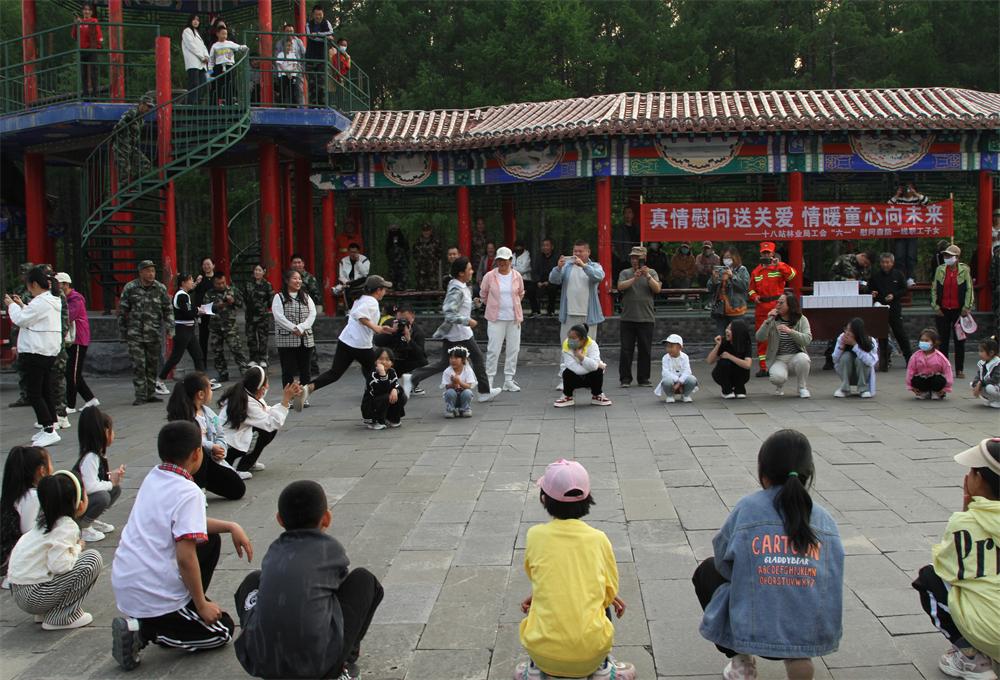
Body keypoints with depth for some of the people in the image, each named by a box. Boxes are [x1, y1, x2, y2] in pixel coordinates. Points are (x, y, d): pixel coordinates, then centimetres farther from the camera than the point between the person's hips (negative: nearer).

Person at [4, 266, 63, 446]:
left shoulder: (40, 302, -17)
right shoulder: (52, 301, 13)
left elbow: (20, 320, -12)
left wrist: (12, 305, 3)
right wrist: (22, 305, 18)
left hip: (36, 353, -10)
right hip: (49, 352, 10)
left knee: (34, 393, -6)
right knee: (46, 390, 14)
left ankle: (49, 431, -10)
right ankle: (49, 427, 19)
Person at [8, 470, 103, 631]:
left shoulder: (45, 521, 10)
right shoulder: (67, 526, -16)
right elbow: (60, 565, -25)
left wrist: (74, 548, 8)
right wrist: (77, 548, -8)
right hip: (33, 596, -9)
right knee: (93, 558, -10)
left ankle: (48, 611, 14)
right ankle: (61, 618, -5)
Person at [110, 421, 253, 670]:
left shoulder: (153, 477, 5)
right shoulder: (188, 493, -20)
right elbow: (185, 558, -25)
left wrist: (231, 526, 10)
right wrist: (202, 605, -12)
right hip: (154, 595, -8)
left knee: (210, 540, 20)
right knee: (222, 630, 12)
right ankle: (144, 631, -3)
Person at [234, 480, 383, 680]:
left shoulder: (274, 551, 17)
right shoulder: (330, 548, 9)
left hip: (258, 662, 4)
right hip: (319, 663, -4)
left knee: (253, 581, 31)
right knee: (364, 580, 16)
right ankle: (345, 662, 17)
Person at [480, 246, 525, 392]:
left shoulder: (517, 276, 2)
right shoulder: (490, 276, -5)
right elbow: (483, 294, 10)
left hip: (514, 318, 3)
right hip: (496, 318, -3)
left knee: (513, 349, 5)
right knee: (493, 350, -5)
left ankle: (509, 381, 14)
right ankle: (489, 379, 3)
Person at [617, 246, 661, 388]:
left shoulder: (652, 272, 9)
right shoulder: (625, 273, 8)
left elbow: (657, 289, -5)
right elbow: (620, 286, -9)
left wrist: (647, 276, -16)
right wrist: (635, 278, -20)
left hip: (646, 318, 1)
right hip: (627, 318, 0)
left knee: (645, 350, 5)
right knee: (626, 349, 0)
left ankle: (644, 379, 13)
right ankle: (625, 378, 7)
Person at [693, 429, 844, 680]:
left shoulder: (748, 508, -5)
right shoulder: (825, 519, 3)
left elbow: (723, 562, 5)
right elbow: (831, 578, 9)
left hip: (754, 633, -3)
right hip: (817, 636, 3)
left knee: (707, 571, 24)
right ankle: (797, 657, 14)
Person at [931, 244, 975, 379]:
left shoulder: (964, 270, -1)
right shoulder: (940, 270, 5)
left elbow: (969, 289, -1)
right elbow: (934, 289, 6)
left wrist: (966, 307, -7)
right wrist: (936, 306, -1)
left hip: (959, 311, -2)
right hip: (943, 311, 2)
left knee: (960, 341, 4)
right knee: (943, 341, 5)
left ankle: (959, 370, 11)